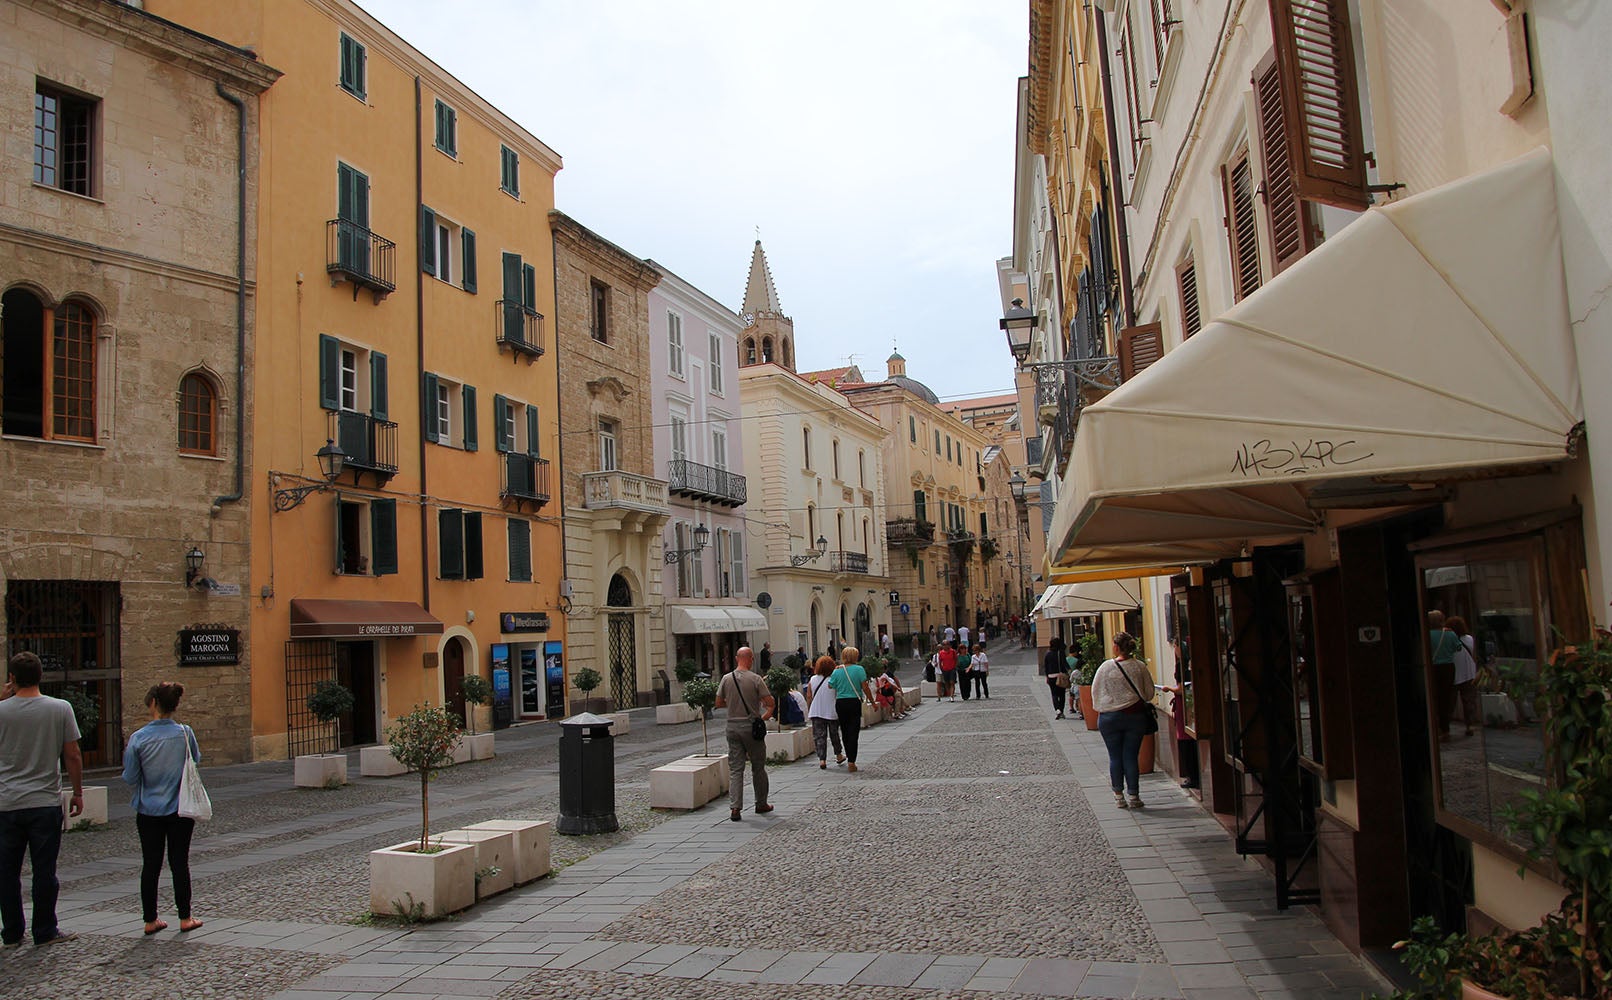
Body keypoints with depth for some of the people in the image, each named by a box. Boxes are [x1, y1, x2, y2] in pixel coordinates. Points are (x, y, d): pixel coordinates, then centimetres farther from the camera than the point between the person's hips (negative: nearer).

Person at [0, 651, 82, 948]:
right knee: (45, 871, 6)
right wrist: (77, 793, 8)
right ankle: (45, 932, 12)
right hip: (45, 802, -1)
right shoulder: (60, 709, -6)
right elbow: (72, 756, -4)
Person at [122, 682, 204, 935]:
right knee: (179, 863, 9)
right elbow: (196, 761, 6)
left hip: (149, 812, 0)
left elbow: (130, 778, -7)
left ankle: (150, 920, 18)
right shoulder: (185, 734, -10)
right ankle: (185, 918, 14)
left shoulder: (138, 738, -13)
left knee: (150, 866, 11)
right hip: (180, 810, 0)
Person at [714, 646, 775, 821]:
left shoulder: (727, 679, 1)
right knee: (758, 768, 13)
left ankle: (734, 808, -5)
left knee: (735, 769, 4)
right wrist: (768, 713, 8)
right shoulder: (755, 679, -10)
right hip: (752, 726, -3)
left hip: (732, 726, 3)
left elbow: (719, 703, 9)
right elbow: (770, 702, -12)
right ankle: (761, 804, 23)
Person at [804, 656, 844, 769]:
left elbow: (809, 697, 3)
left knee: (819, 736, 2)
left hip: (816, 712, 1)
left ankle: (822, 759, -7)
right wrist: (841, 711, 7)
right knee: (834, 734, 17)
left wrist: (809, 711, 13)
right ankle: (838, 755, 31)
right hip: (832, 712, -1)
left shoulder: (813, 680, 0)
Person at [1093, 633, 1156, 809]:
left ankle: (1118, 796, 14)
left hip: (1109, 717, -1)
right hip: (1135, 715, 1)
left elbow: (1095, 691, 2)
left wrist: (1100, 708, 17)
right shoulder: (1140, 666, -4)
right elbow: (1149, 693, 4)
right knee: (1132, 756, 5)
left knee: (1115, 757, 8)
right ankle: (1134, 797, 8)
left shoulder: (1106, 667, -7)